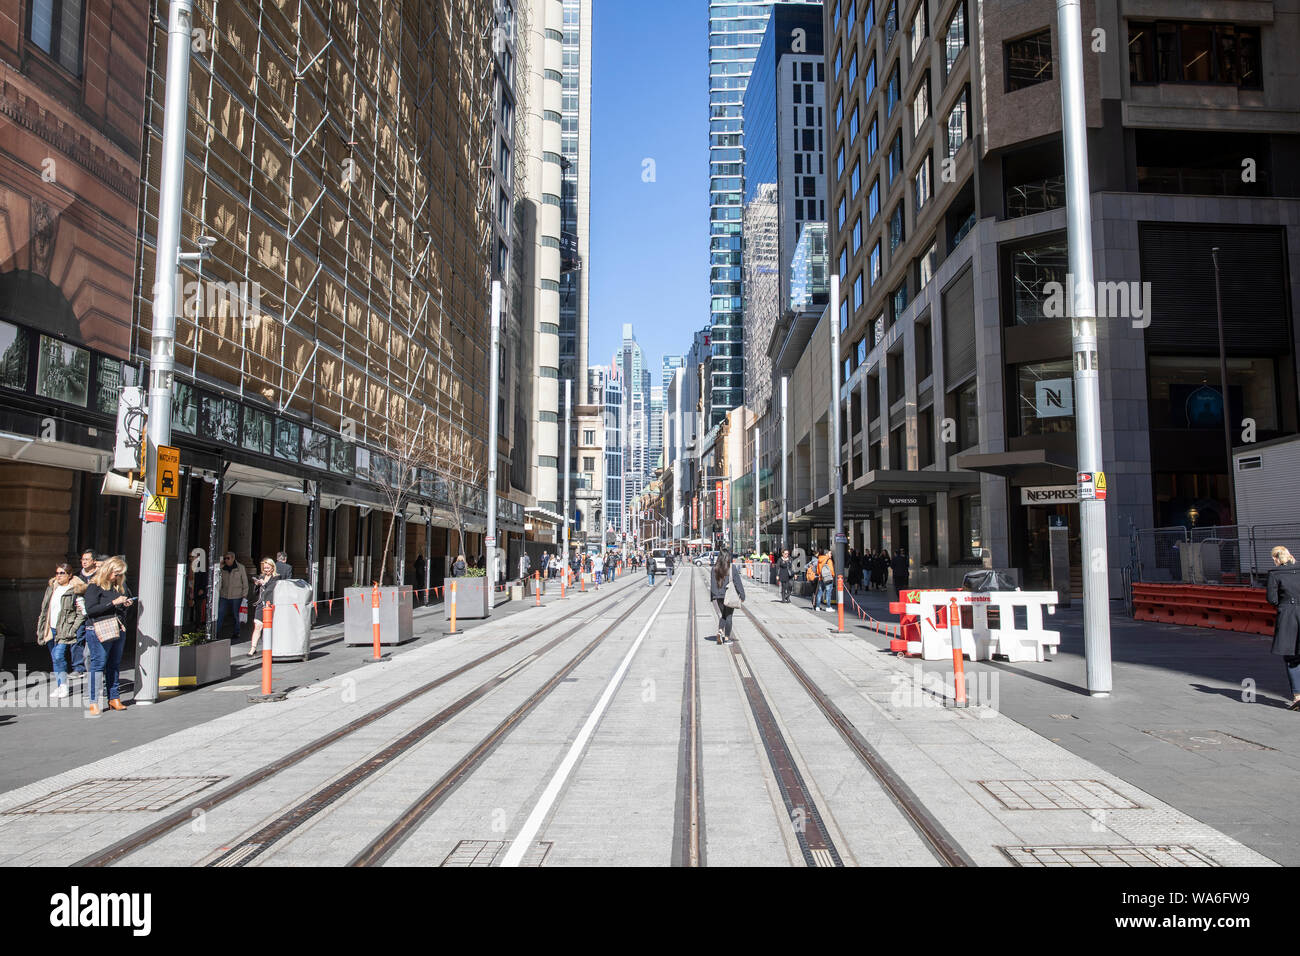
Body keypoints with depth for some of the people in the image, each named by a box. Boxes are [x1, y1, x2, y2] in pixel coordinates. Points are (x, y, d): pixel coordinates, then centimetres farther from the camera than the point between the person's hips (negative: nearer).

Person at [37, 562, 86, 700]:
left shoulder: (75, 591, -7)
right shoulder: (52, 587, 13)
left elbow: (81, 614, -8)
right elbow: (45, 608, 17)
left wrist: (72, 630, -15)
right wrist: (43, 628, 11)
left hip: (65, 630, -7)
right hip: (52, 628, 7)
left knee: (58, 656, -16)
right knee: (54, 659, 10)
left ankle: (64, 687, -4)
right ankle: (59, 686, 19)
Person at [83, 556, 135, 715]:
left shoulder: (118, 587, 19)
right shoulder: (94, 587, -1)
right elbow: (90, 609, -14)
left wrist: (127, 604, 6)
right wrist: (114, 603, -17)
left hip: (119, 631, 6)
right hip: (100, 632, -6)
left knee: (115, 666, 9)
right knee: (98, 665, -7)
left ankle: (114, 698, 14)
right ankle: (93, 702, -4)